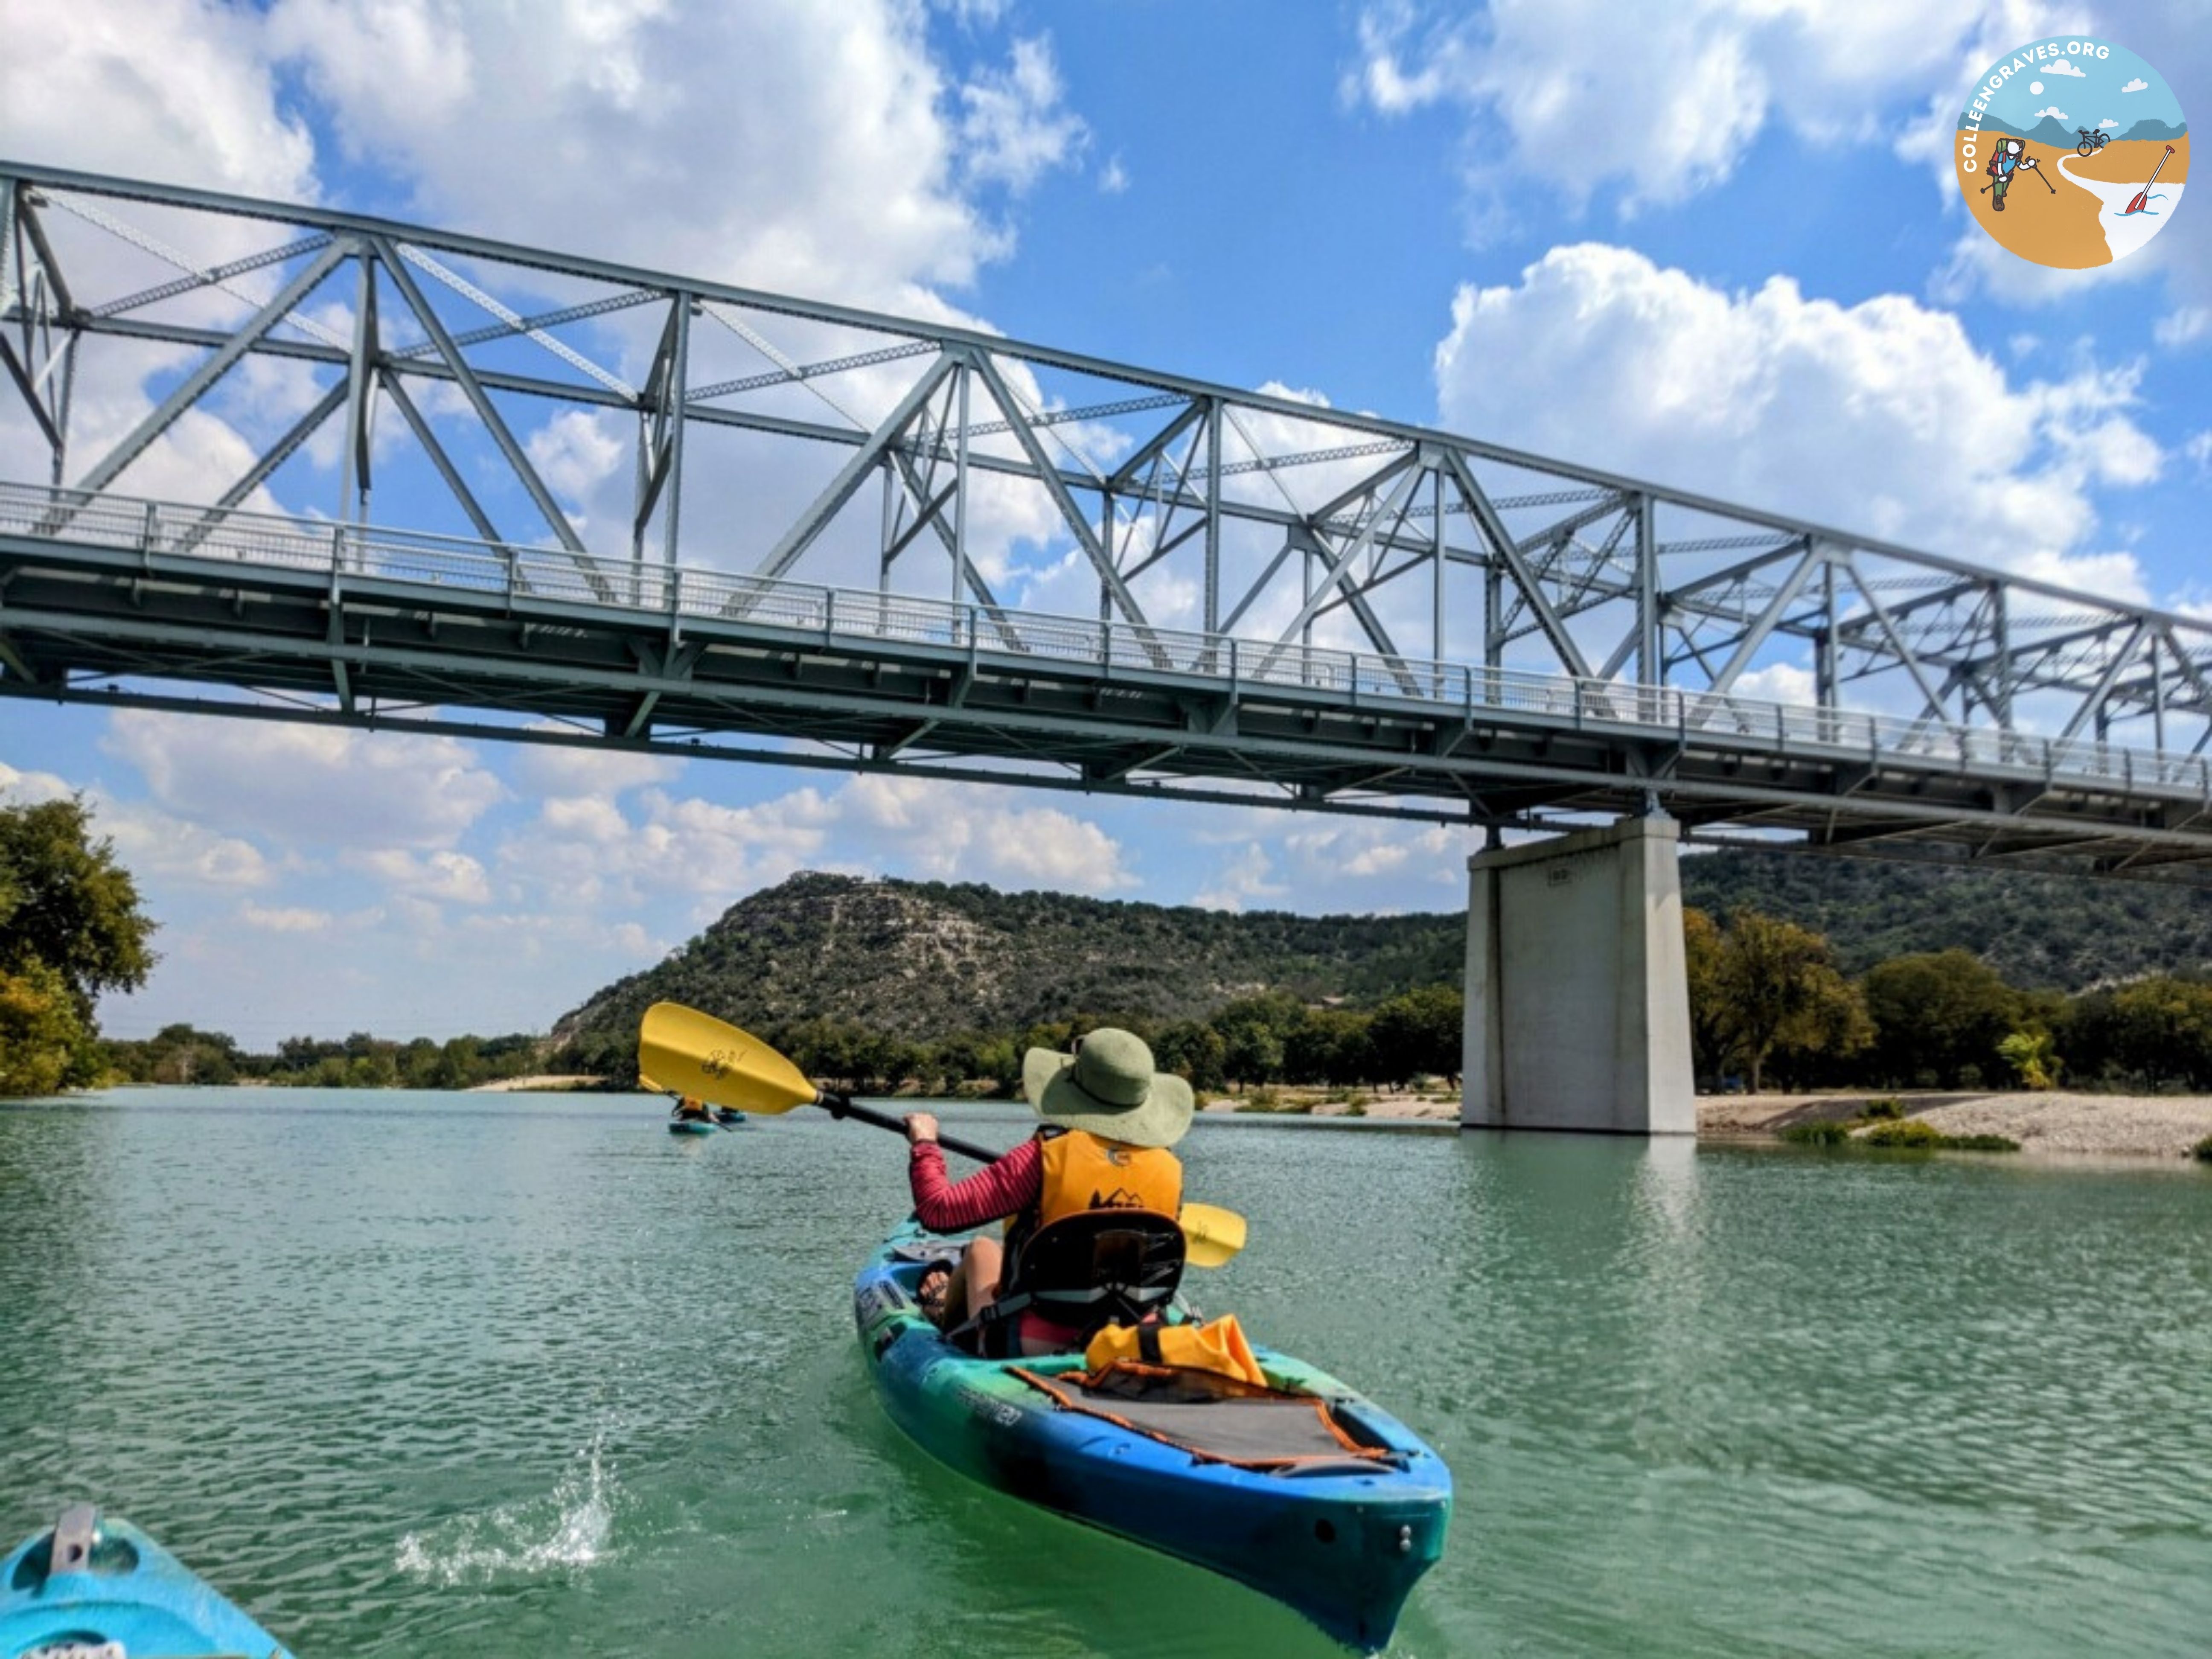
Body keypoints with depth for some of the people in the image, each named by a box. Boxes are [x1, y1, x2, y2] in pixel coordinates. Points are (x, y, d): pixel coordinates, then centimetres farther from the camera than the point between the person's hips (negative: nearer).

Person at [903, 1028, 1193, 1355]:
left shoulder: (1048, 1154, -20)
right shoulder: (1170, 1171, -9)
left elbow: (939, 1211, -17)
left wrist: (924, 1144, 2)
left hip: (1035, 1346, -3)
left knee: (982, 1249, 26)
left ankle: (943, 1318, 54)